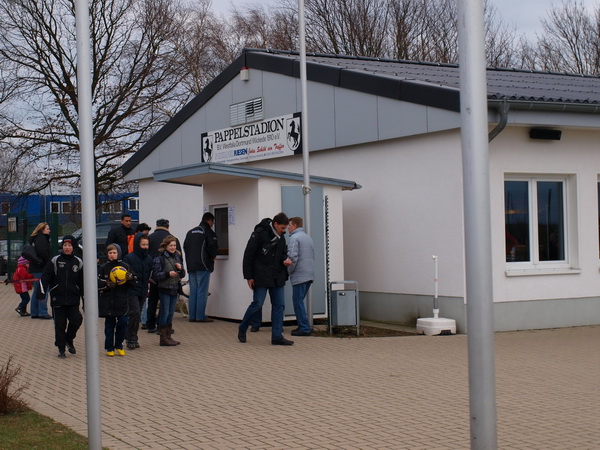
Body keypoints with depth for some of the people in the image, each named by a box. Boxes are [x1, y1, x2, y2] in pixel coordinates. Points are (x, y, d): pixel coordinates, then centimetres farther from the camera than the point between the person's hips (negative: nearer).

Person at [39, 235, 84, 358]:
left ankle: (69, 340, 16)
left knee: (76, 319, -11)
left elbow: (83, 282, 13)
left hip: (73, 299, 1)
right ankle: (61, 348, 13)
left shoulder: (78, 262, 7)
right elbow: (45, 277, -2)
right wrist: (42, 292, -14)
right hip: (57, 298, -1)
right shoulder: (55, 261, 1)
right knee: (60, 324, 1)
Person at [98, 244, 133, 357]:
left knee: (123, 322, -2)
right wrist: (107, 284, -15)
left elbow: (133, 283, 8)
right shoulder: (103, 268, 3)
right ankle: (109, 347, 13)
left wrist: (130, 278, -13)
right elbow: (97, 283, 2)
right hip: (107, 302, -1)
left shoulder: (125, 266, 5)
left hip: (122, 300, 1)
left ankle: (119, 345, 15)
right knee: (109, 324, 4)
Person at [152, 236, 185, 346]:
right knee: (165, 313, -3)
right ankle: (163, 338, 2)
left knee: (171, 313, 10)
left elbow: (183, 275, 16)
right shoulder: (160, 258, -7)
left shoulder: (177, 257, 11)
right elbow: (156, 275, -12)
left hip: (175, 289, 6)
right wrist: (168, 274, -23)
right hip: (164, 289, -6)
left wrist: (180, 269, -5)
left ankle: (168, 336, 17)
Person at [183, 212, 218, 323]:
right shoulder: (208, 232, -6)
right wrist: (212, 257, 3)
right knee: (202, 291, -4)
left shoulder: (190, 232, 16)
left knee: (193, 291, 11)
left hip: (191, 266, 7)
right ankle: (200, 316, -6)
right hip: (203, 266, -7)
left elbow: (185, 246, 14)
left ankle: (192, 316, 11)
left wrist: (190, 259, 15)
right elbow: (213, 247, -16)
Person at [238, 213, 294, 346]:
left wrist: (284, 260, -1)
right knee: (257, 304, -6)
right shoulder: (259, 234, -11)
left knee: (279, 305, 2)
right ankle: (242, 329, 15)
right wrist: (249, 276, -12)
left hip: (277, 278, 7)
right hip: (261, 277, -7)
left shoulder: (281, 237, 10)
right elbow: (248, 255, -10)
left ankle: (277, 336, 6)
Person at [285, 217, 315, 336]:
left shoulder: (294, 238, -10)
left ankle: (304, 328, -6)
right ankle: (303, 325, 16)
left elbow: (293, 257, -18)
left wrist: (289, 271, -4)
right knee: (299, 300, 16)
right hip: (310, 275, 9)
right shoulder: (308, 237, 18)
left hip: (299, 276, -9)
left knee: (298, 301, -4)